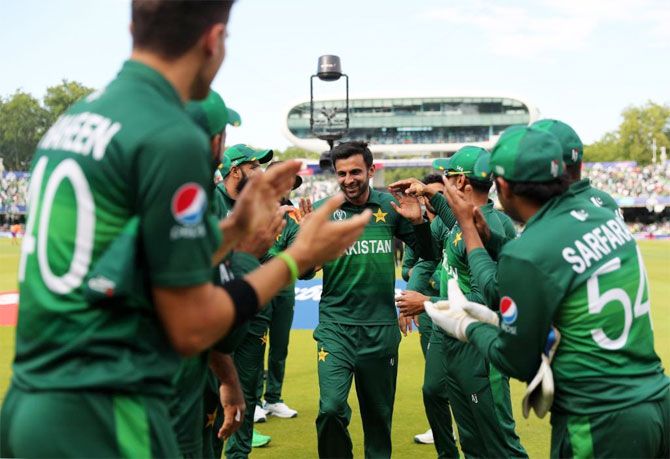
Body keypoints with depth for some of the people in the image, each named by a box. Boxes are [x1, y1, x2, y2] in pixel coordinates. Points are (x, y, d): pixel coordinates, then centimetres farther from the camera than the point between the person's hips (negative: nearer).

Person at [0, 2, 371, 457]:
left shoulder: (72, 118, 7)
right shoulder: (172, 138, -16)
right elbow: (190, 328, -12)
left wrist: (235, 228, 15)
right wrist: (300, 256, -3)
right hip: (98, 419, -8)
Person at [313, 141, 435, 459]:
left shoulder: (390, 206, 2)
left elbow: (429, 255, 7)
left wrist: (418, 222, -11)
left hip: (381, 327, 2)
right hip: (336, 325, -2)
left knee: (379, 414, 13)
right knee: (331, 408, -16)